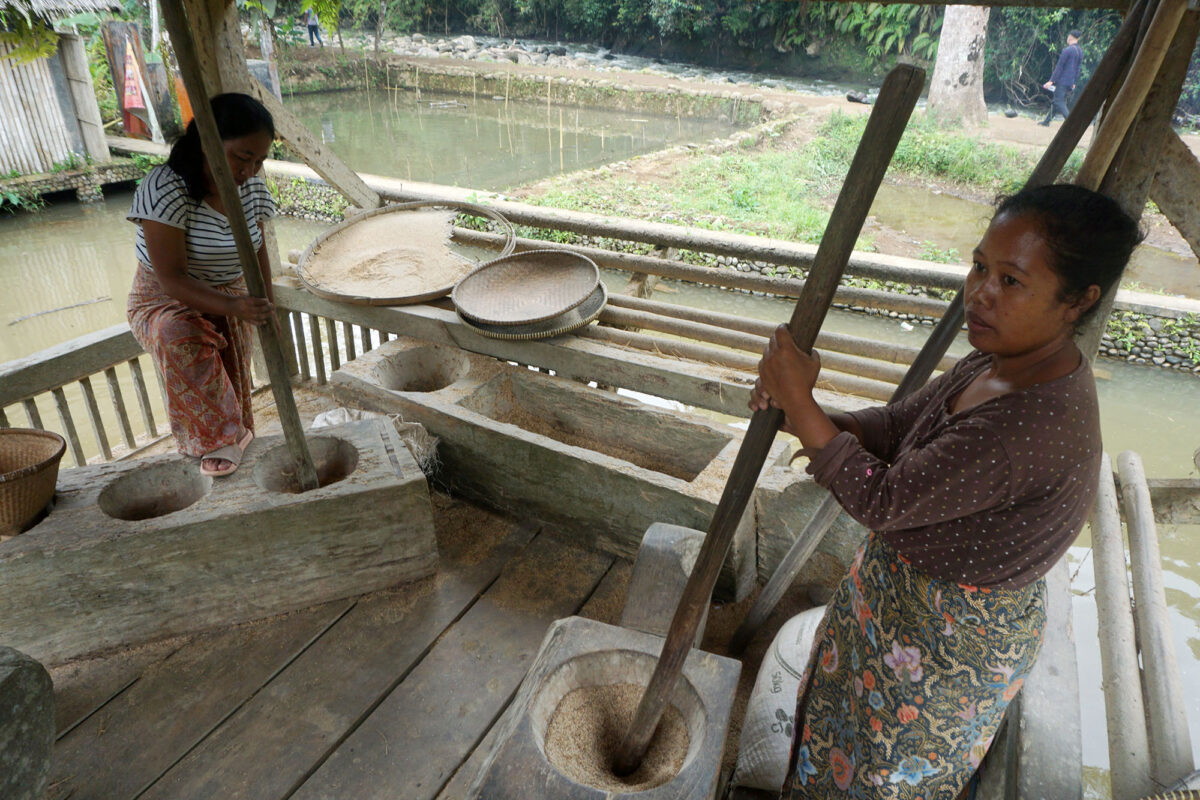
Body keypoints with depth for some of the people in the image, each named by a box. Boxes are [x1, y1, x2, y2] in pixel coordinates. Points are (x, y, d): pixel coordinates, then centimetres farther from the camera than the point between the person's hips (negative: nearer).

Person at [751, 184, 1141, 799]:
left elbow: (883, 500, -34)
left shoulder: (1039, 426, -38)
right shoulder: (996, 363, -8)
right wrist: (804, 417, -18)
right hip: (903, 585, 9)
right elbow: (897, 425, -1)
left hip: (953, 636, -8)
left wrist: (801, 405, -31)